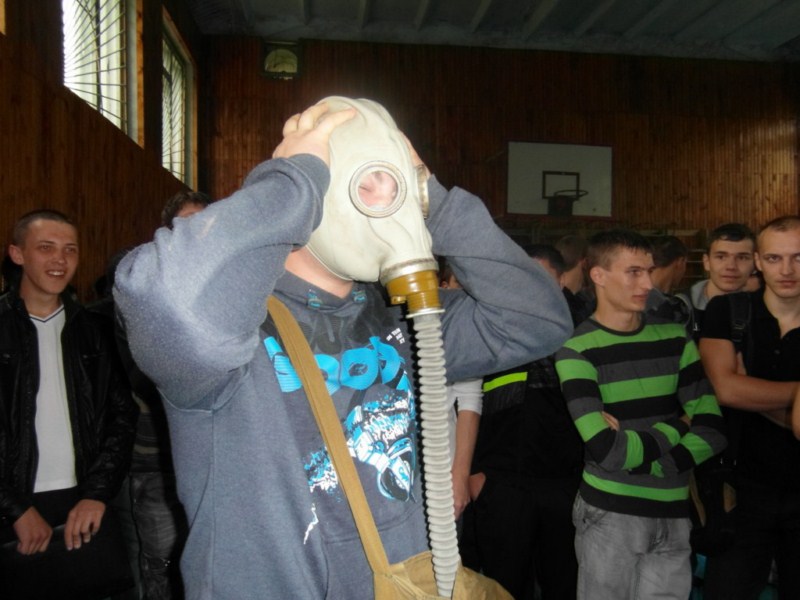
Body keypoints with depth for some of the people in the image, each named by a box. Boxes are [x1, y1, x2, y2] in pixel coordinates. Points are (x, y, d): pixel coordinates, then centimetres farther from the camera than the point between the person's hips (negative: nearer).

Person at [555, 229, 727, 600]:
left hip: (673, 512, 4)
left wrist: (642, 454, -14)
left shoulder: (674, 339, 5)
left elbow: (712, 430, -2)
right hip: (609, 514, -4)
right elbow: (608, 451, -19)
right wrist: (676, 427, -5)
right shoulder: (577, 349, -10)